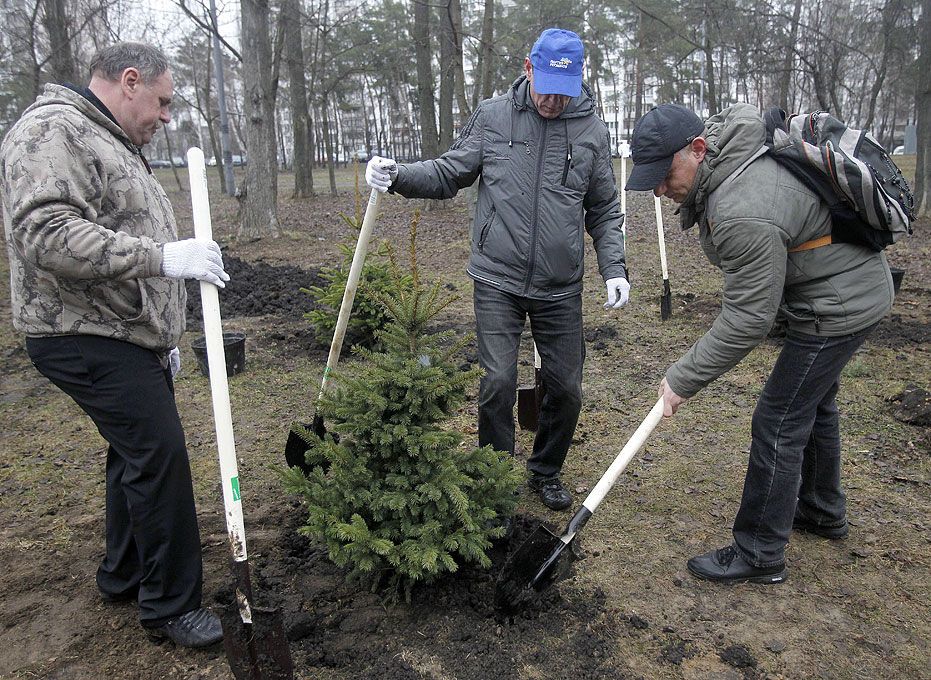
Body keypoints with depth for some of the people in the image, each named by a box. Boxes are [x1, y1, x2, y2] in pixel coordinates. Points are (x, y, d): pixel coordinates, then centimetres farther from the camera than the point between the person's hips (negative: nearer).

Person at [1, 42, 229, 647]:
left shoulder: (115, 145, 21)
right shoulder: (53, 131, -12)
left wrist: (164, 335, 25)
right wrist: (162, 256, -30)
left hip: (128, 336, 10)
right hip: (89, 340, -10)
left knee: (137, 453, 16)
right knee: (160, 455, -10)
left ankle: (123, 576, 33)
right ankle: (171, 606, 3)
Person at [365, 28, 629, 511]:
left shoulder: (592, 131, 4)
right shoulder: (492, 117, 1)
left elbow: (604, 212, 9)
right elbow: (449, 174, 5)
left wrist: (614, 268, -3)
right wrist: (399, 176, -12)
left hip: (560, 289, 2)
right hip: (497, 281, -1)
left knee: (566, 389, 7)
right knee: (498, 384, -5)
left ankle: (546, 473, 32)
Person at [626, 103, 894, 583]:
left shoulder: (743, 216, -36)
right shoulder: (724, 131, -6)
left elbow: (746, 321, -30)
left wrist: (684, 379, -22)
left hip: (838, 305, -11)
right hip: (848, 285, 11)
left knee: (779, 424, -5)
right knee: (812, 406, 23)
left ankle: (759, 556, 10)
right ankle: (823, 513, 44)